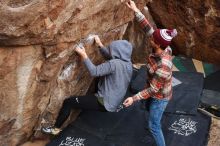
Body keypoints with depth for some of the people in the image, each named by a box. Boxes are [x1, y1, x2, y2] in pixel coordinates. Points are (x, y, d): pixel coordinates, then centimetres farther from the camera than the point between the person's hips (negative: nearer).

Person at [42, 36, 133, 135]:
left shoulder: (114, 64, -25)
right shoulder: (128, 63, 1)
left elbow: (94, 71, -25)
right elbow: (109, 57, 14)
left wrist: (83, 55, -17)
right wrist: (100, 44, 10)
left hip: (105, 103, -9)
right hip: (115, 102, 9)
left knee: (68, 102, -3)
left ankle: (56, 128, 11)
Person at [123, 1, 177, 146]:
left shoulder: (163, 67, -42)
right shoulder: (164, 49, -21)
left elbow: (153, 89, -30)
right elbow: (148, 29, -14)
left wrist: (134, 98, -26)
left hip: (160, 96, -9)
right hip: (158, 92, 9)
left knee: (153, 126, 10)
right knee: (149, 108, 36)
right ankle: (157, 123, 66)